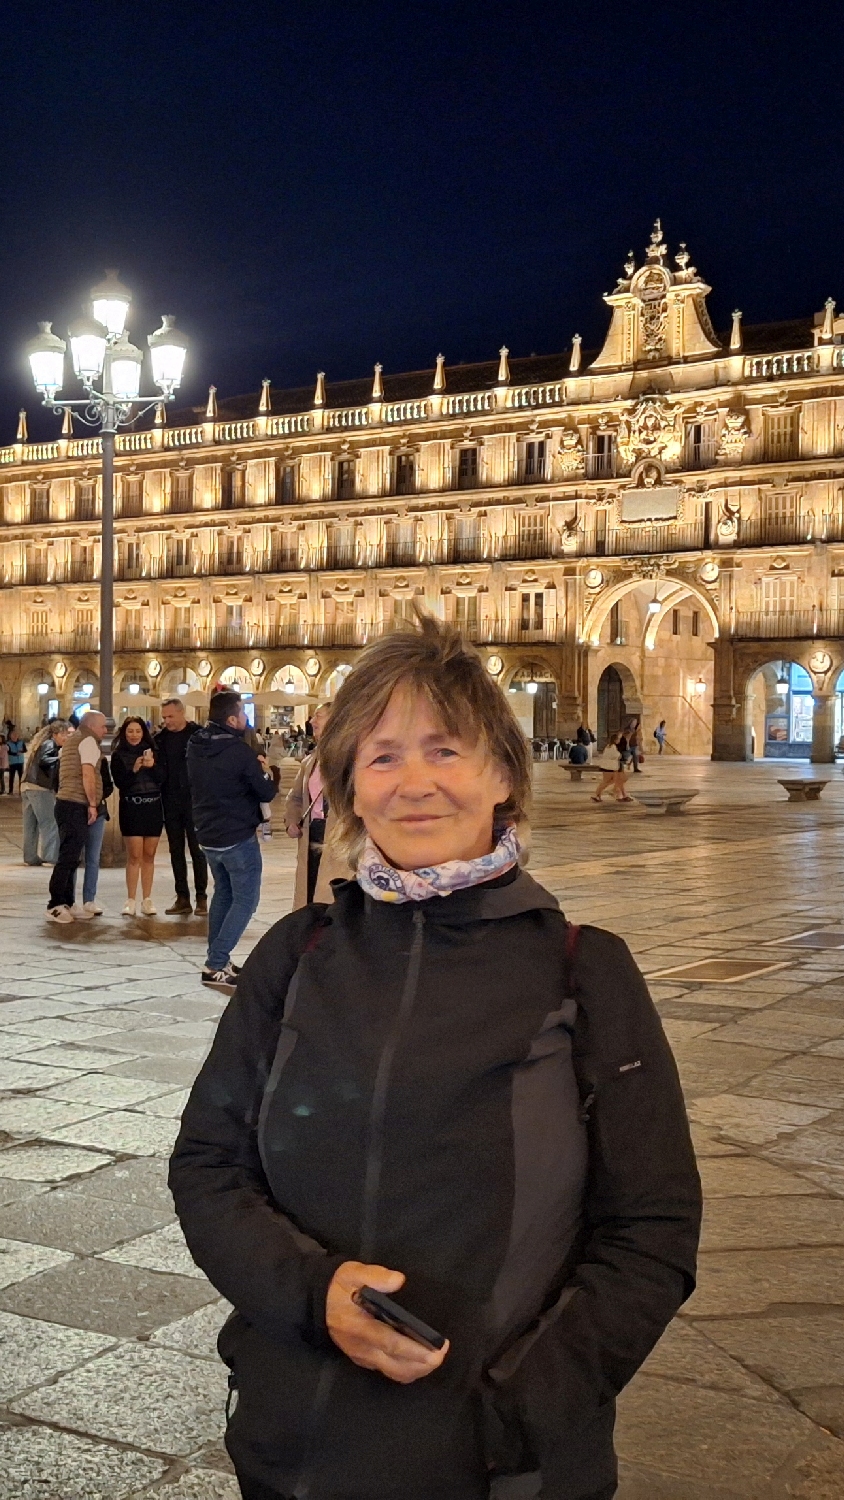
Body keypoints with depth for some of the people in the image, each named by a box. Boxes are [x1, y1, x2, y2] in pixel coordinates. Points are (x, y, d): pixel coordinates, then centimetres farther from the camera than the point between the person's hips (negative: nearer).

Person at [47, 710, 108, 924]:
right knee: (68, 857, -9)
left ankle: (66, 904, 14)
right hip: (76, 805, -10)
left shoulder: (72, 740, 22)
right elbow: (88, 774, -15)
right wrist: (92, 804, -12)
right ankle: (56, 905, -10)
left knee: (70, 857, 12)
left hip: (65, 803, 10)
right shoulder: (88, 741, -7)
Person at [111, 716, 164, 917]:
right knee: (134, 856, -7)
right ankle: (131, 901, -3)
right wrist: (134, 769, -21)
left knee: (149, 855, 6)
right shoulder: (118, 755, 3)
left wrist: (152, 766, -18)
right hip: (131, 807, -3)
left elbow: (161, 779, 0)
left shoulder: (152, 752, 10)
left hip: (153, 806, 3)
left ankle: (147, 900, 11)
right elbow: (119, 782, -7)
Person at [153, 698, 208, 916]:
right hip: (170, 802, 5)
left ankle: (201, 898, 7)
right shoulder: (160, 738, 8)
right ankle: (182, 898, 13)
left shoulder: (198, 734, -6)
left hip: (193, 800, -5)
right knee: (176, 851, 8)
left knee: (197, 850, 2)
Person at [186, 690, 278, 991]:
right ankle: (215, 965, -8)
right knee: (245, 900, -1)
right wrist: (268, 773, 8)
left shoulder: (195, 746, 1)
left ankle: (217, 960, 23)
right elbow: (267, 793, -14)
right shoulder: (239, 750, -21)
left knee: (223, 893, 21)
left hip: (208, 835, 8)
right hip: (238, 838, -8)